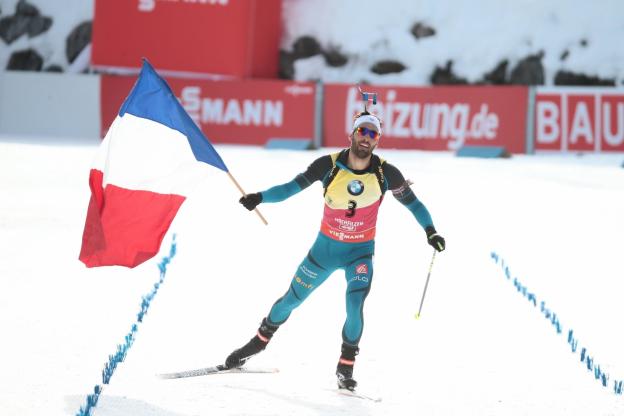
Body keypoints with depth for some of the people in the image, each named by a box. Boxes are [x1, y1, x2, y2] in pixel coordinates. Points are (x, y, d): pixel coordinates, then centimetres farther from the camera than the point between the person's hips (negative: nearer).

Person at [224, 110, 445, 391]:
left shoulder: (386, 174, -14)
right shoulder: (329, 166, -16)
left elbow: (412, 202, -2)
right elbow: (293, 187, -12)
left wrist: (430, 231, -12)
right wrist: (260, 197, -26)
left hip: (360, 252, -1)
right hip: (325, 247, 1)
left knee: (355, 306, -21)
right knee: (292, 299, 12)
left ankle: (346, 367, -2)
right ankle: (261, 340, 38)